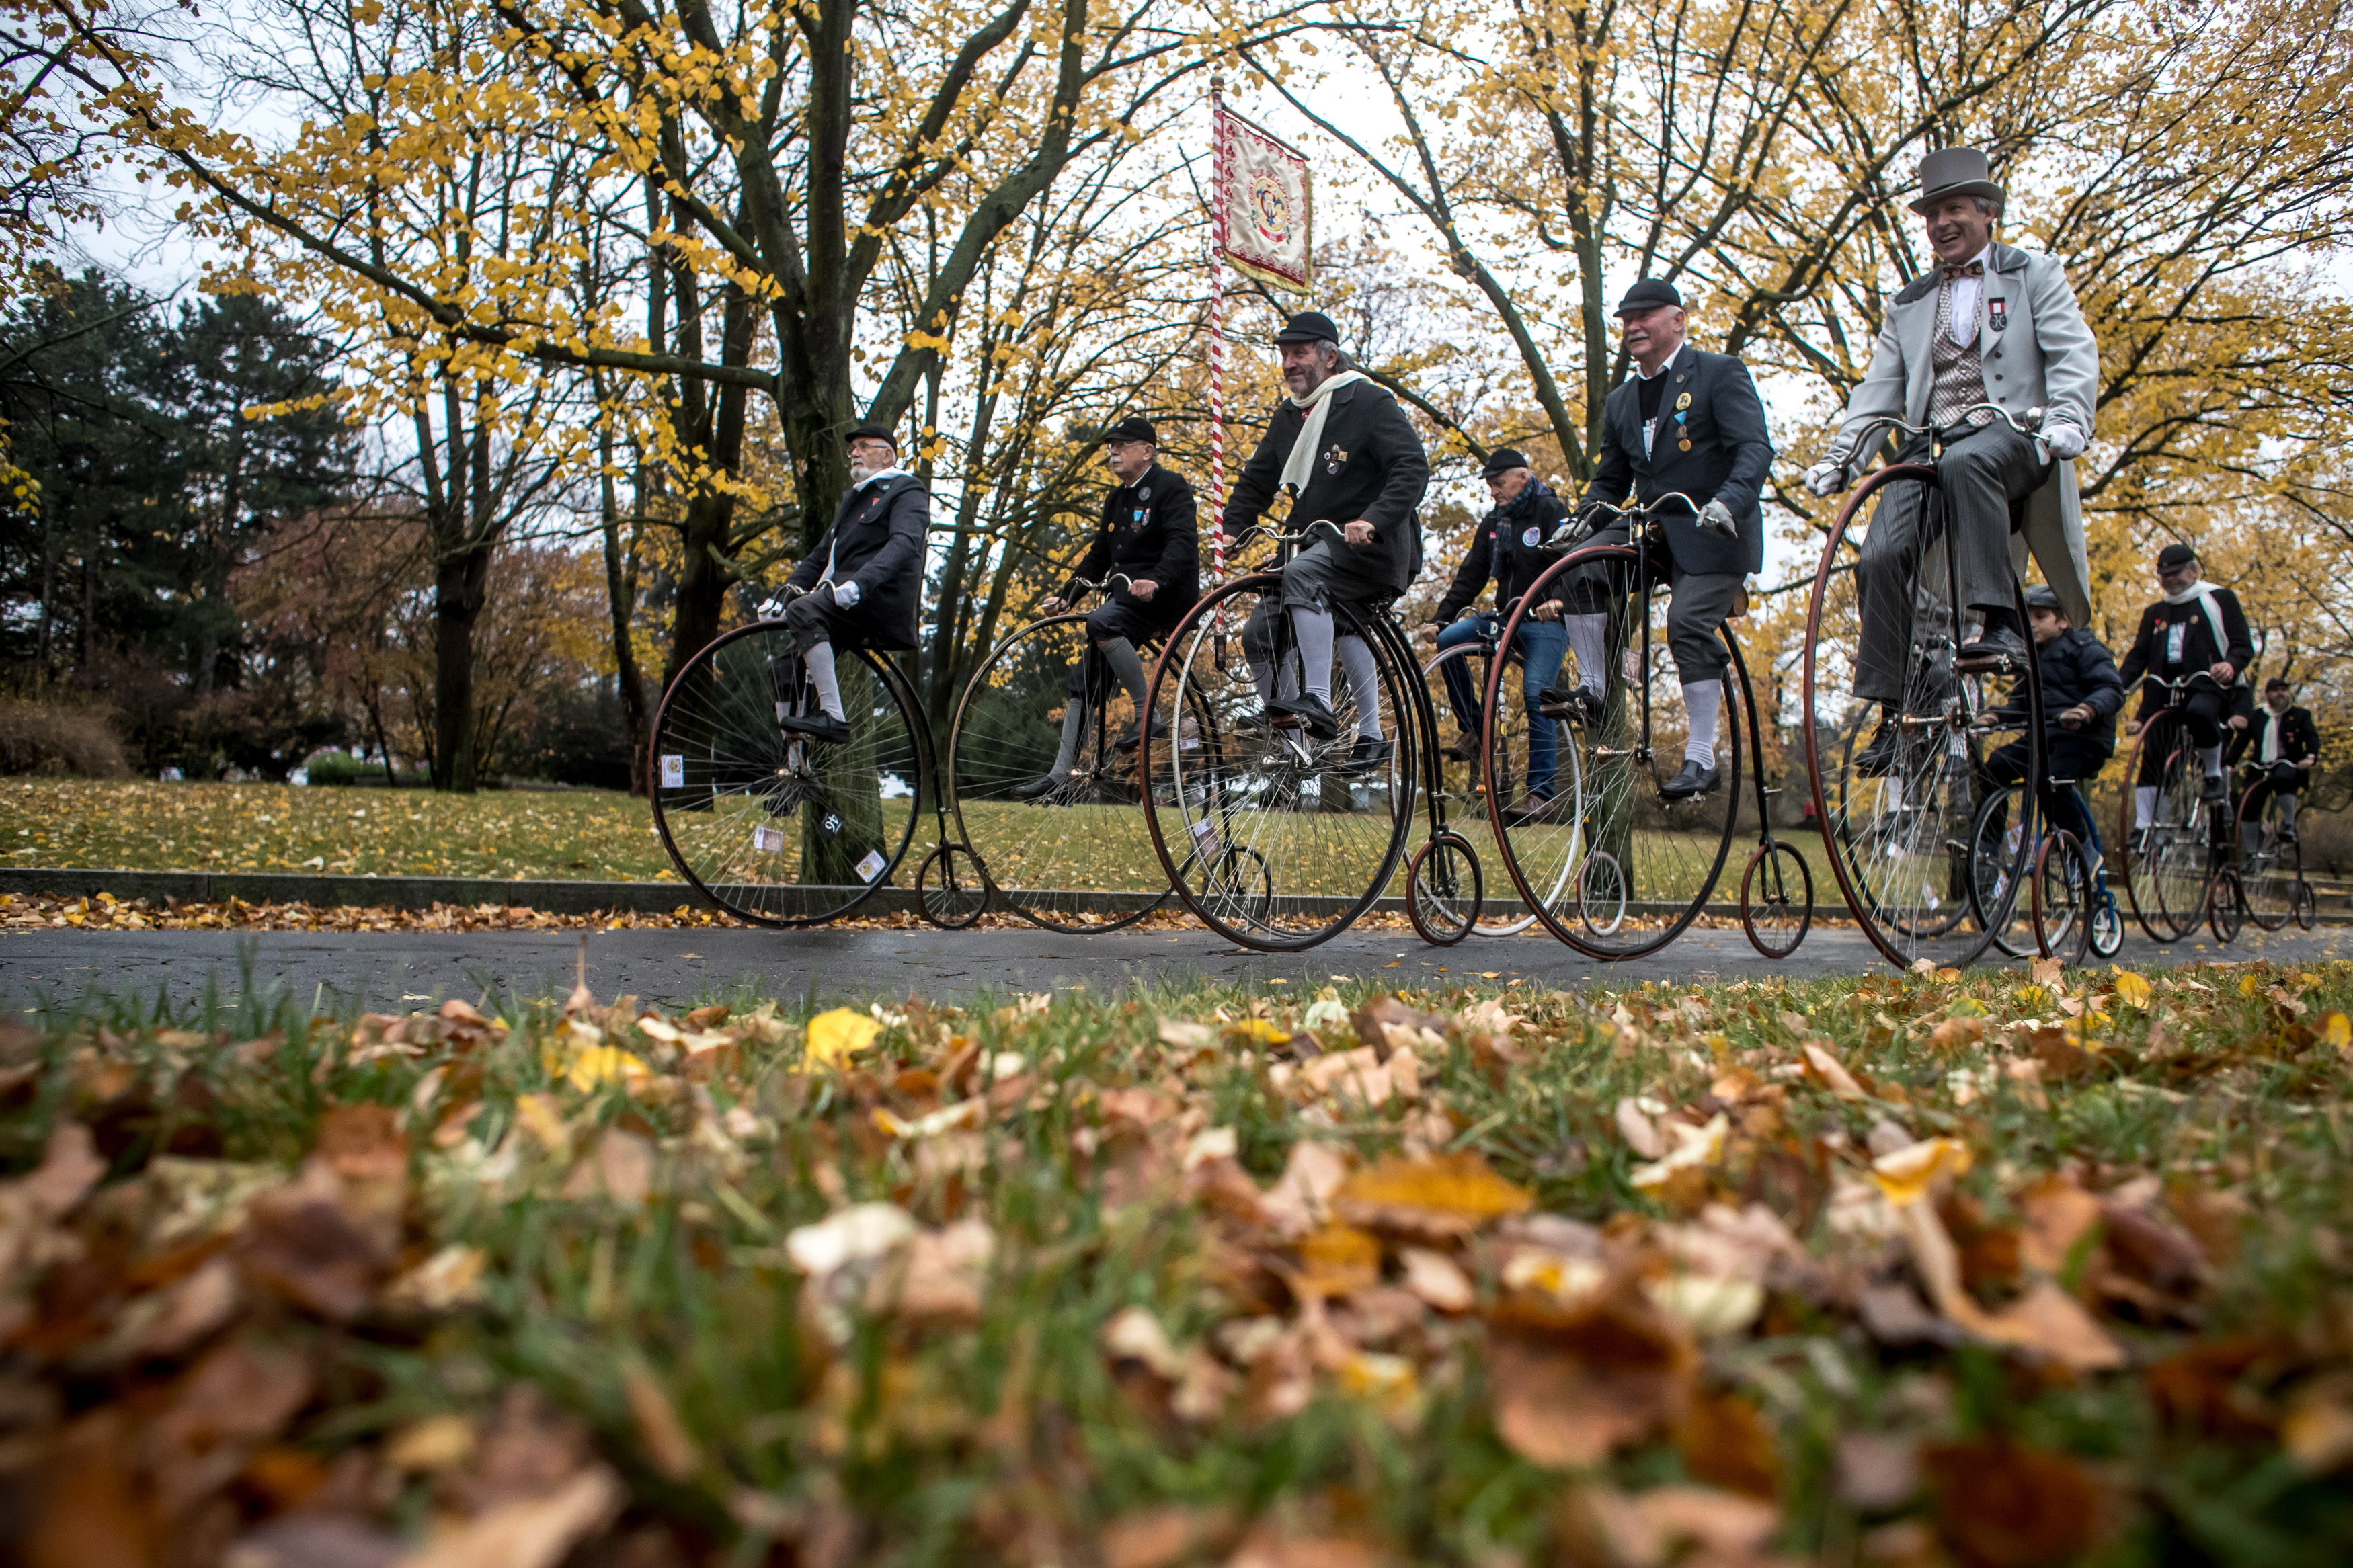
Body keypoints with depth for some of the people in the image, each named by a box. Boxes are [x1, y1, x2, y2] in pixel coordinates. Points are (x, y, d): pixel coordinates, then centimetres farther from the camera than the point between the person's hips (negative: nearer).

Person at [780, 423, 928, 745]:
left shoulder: (907, 490, 3)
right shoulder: (853, 499, 31)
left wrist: (859, 583, -33)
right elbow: (820, 556, 28)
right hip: (844, 601, 9)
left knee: (802, 612, -30)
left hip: (880, 599, -9)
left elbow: (904, 544, -17)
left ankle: (833, 718, -35)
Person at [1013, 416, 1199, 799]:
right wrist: (1066, 596, 12)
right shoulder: (1116, 499, 21)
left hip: (1166, 594, -8)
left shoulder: (1170, 488, -5)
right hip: (1125, 596, 8)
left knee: (1102, 622, -34)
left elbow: (1183, 542, -20)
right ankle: (1059, 775, 6)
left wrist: (1155, 580, -37)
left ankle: (1147, 715, -26)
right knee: (1084, 682, 2)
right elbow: (1099, 557, 24)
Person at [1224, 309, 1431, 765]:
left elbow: (1413, 469, -17)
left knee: (1302, 572, -35)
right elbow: (1257, 480, 20)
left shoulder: (1369, 403, -7)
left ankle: (1318, 702, -34)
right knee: (1259, 635, -4)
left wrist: (1372, 521, -31)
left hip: (1374, 543, -8)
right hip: (1315, 542, 8)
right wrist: (1231, 531, 3)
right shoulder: (1288, 416, 14)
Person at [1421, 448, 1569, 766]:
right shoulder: (1493, 523, 14)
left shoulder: (1551, 511, -4)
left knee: (1536, 693, -21)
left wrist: (1557, 599, -39)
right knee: (1448, 640, -17)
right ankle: (1474, 730, -8)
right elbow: (1470, 576, 11)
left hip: (1547, 621, -6)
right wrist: (1440, 618, -1)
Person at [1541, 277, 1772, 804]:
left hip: (1712, 534, -5)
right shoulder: (1620, 401, 16)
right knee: (1582, 565, -21)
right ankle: (1593, 690, -15)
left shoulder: (1720, 373, -2)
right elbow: (1610, 482, 19)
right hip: (1650, 532, 5)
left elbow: (1755, 449, -14)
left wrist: (1729, 502, -33)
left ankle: (1702, 759, -14)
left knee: (1688, 624, -22)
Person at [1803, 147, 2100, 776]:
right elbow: (1879, 390, 18)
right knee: (1881, 558, -20)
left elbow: (2074, 354, 2)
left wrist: (2067, 420, -19)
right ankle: (1893, 714, -13)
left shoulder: (2034, 274, 15)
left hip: (2011, 435, -3)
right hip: (1930, 448, 4)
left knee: (1964, 461, -40)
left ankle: (1998, 621, -36)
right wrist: (1839, 453, 0)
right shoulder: (1908, 305, 26)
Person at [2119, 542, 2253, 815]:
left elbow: (2243, 644, 2)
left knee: (2199, 711, -39)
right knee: (2150, 761, -5)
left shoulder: (2218, 599, 10)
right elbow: (2139, 655, 16)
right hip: (2164, 690, 4)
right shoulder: (2154, 613, 23)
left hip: (2206, 683, -4)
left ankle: (2213, 774, -16)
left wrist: (2231, 665, -23)